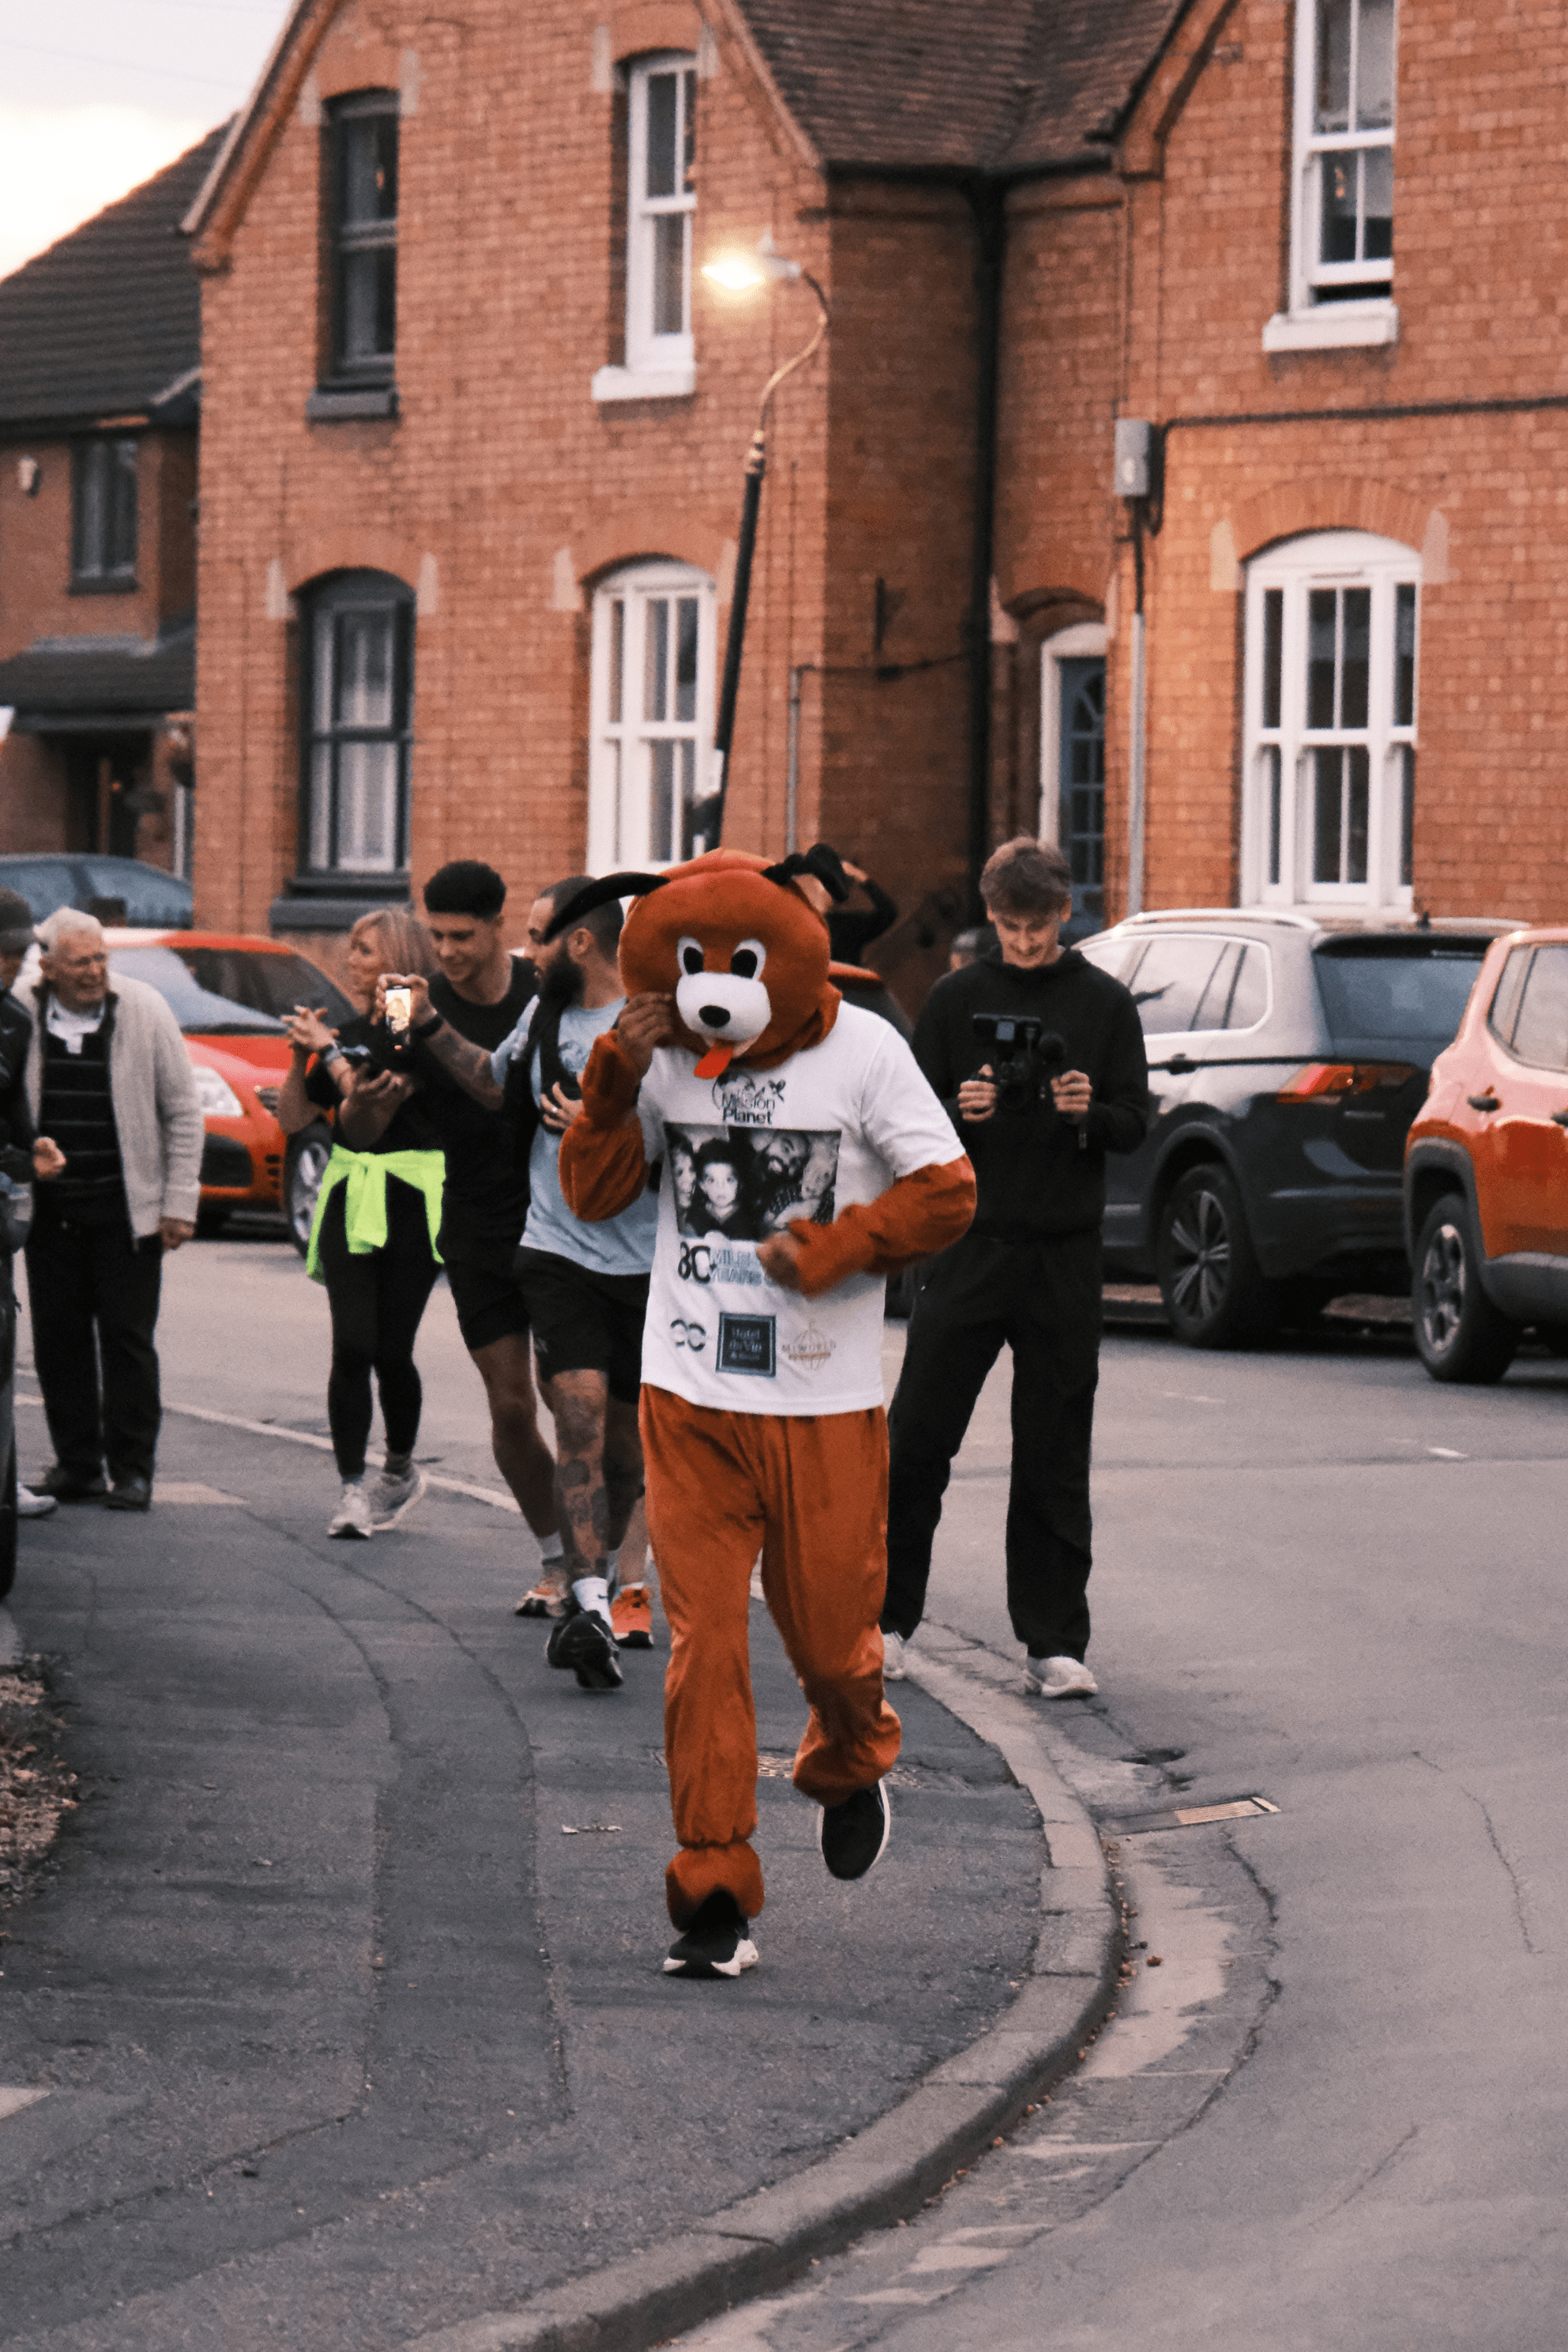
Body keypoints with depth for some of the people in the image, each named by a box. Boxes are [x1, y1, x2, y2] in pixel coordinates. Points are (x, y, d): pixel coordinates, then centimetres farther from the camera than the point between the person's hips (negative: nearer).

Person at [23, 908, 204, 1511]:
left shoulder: (144, 1010, -5)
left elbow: (183, 1112, 0)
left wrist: (180, 1203, -4)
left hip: (125, 1207, -2)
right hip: (49, 1207, 2)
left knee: (127, 1340, -1)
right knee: (58, 1341, 5)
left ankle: (131, 1468, 4)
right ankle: (76, 1463, 14)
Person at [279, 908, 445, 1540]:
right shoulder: (349, 1034, 15)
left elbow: (370, 1113, -16)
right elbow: (292, 1118, 14)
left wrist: (327, 1050, -10)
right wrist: (301, 1057, 0)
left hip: (412, 1203, -5)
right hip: (347, 1202, 5)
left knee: (391, 1351, -1)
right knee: (352, 1349, -7)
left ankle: (401, 1469, 22)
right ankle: (351, 1489, -4)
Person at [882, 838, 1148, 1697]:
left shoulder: (1104, 1003, 6)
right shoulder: (957, 998, 6)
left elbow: (1134, 1122, 4)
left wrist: (1089, 1111, -17)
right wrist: (960, 1111, -15)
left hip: (1063, 1256, 0)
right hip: (968, 1242, 0)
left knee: (1054, 1457, 2)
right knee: (916, 1437, -3)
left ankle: (1053, 1643, 6)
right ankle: (888, 1617, 9)